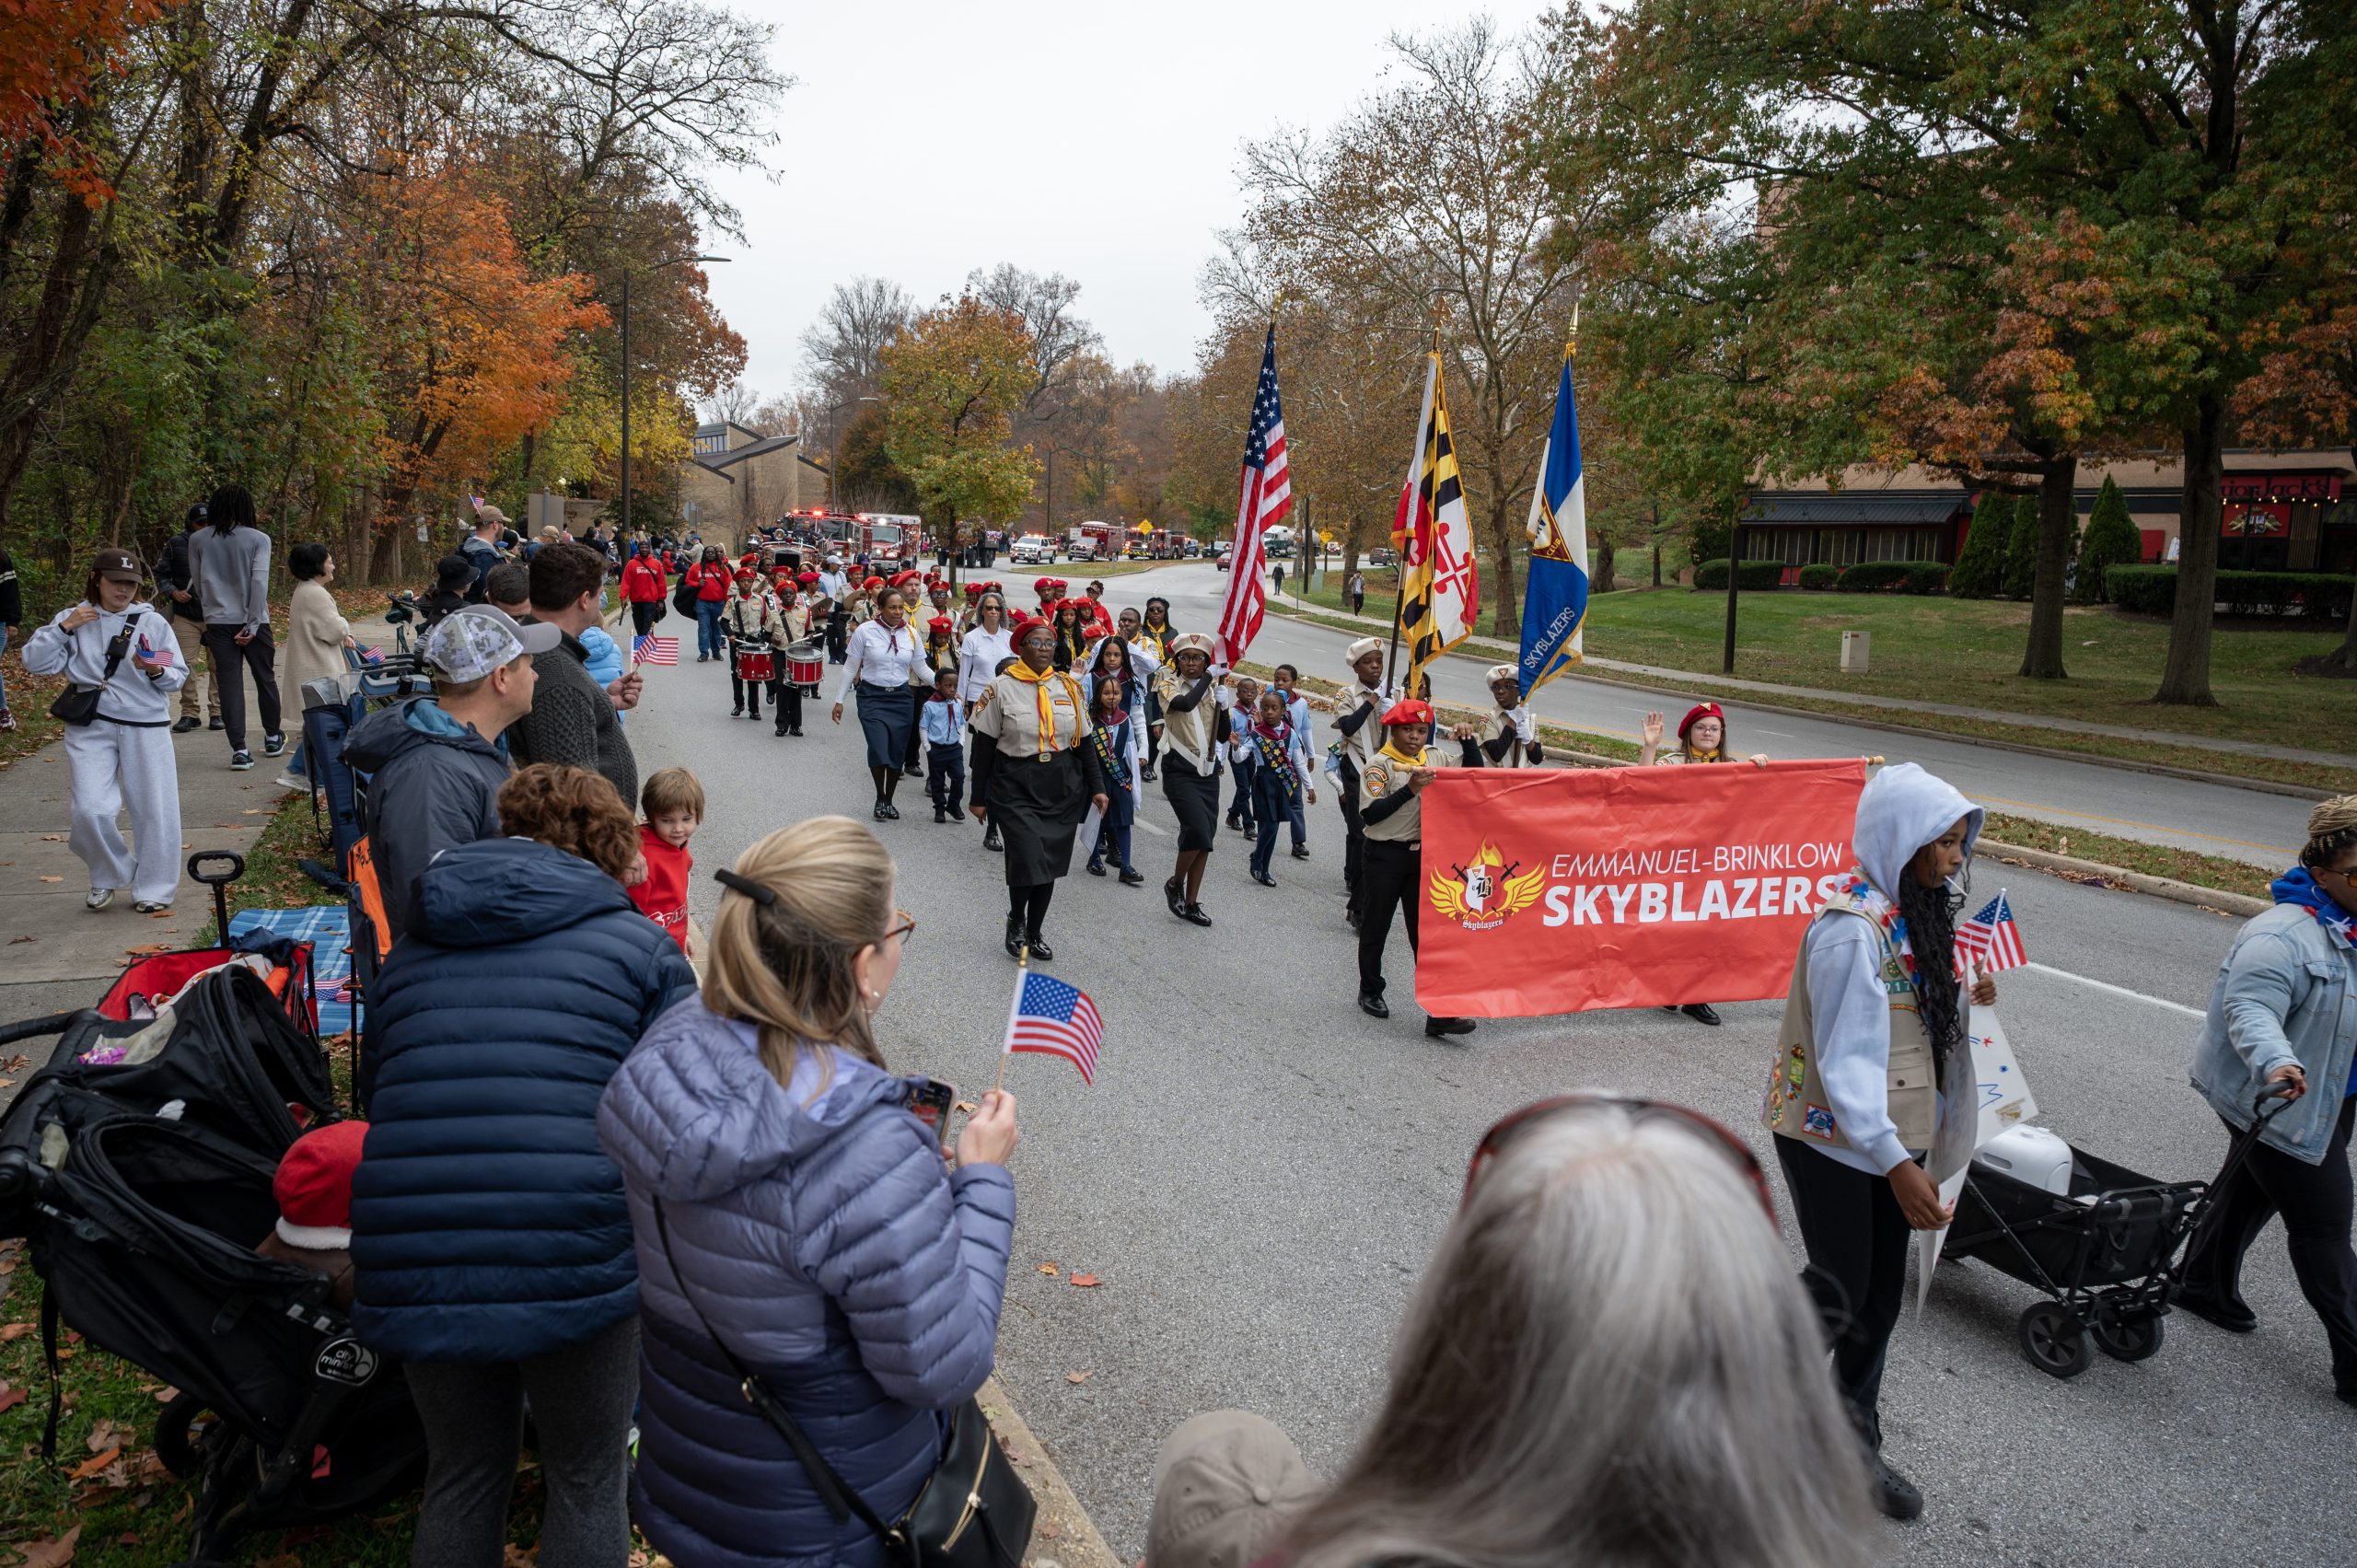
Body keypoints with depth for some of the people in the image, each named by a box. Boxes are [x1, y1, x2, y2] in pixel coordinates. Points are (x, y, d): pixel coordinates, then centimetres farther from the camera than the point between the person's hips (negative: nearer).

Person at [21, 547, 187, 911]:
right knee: (89, 810, -9)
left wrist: (156, 671, -19)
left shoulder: (154, 622, 3)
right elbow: (36, 663, -1)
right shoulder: (73, 619, 6)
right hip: (91, 728, 0)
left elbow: (179, 675, 1)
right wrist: (64, 628, -9)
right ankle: (108, 876, 18)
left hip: (146, 728, 0)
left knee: (154, 809, 1)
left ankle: (153, 890, 17)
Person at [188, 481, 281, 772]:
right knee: (265, 678, 15)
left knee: (229, 683, 1)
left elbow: (198, 584, 9)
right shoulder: (258, 539, -5)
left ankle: (239, 749, -5)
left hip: (218, 621, 1)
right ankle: (272, 737, 29)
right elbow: (260, 583, -12)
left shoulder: (198, 540, 2)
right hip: (252, 620, -1)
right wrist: (253, 624, -11)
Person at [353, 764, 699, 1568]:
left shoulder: (408, 956, 17)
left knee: (461, 1475, 27)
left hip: (412, 1271, 4)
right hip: (576, 1262, -4)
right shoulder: (637, 944, 4)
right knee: (587, 1482, 19)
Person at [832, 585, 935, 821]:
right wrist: (839, 700, 2)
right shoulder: (865, 631, -6)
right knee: (879, 749, -16)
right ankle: (880, 799, 5)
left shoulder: (910, 634, 2)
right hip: (872, 697, -3)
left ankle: (889, 801, 23)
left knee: (897, 753, 5)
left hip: (901, 698, 3)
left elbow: (922, 668, 10)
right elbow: (850, 667, 1)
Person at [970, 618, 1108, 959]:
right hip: (1016, 788, -4)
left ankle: (1035, 931, 28)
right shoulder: (1002, 688, -5)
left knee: (1050, 863, 8)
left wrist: (1096, 787, 4)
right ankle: (1016, 919, 17)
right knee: (1027, 859, -13)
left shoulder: (1069, 687, 6)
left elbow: (1084, 742, 11)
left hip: (1062, 789, 4)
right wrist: (979, 797, -2)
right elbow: (983, 746, -2)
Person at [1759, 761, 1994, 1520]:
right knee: (1837, 1296, -1)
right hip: (1830, 1139, -8)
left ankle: (1855, 1445, 29)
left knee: (1881, 1297, 14)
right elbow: (1849, 1058, -26)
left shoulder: (1915, 908, 5)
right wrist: (1897, 1164, -32)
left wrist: (1964, 994, -4)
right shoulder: (1852, 925, -23)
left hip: (1890, 1133, 8)